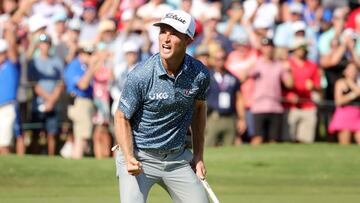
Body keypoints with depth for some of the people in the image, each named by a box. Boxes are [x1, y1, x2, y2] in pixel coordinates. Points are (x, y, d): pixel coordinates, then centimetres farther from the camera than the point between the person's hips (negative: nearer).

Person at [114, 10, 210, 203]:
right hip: (139, 157, -4)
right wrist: (129, 158, -23)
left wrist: (199, 155, 14)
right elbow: (122, 118, -9)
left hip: (177, 158, 4)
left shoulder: (200, 74, -8)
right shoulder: (141, 74, -19)